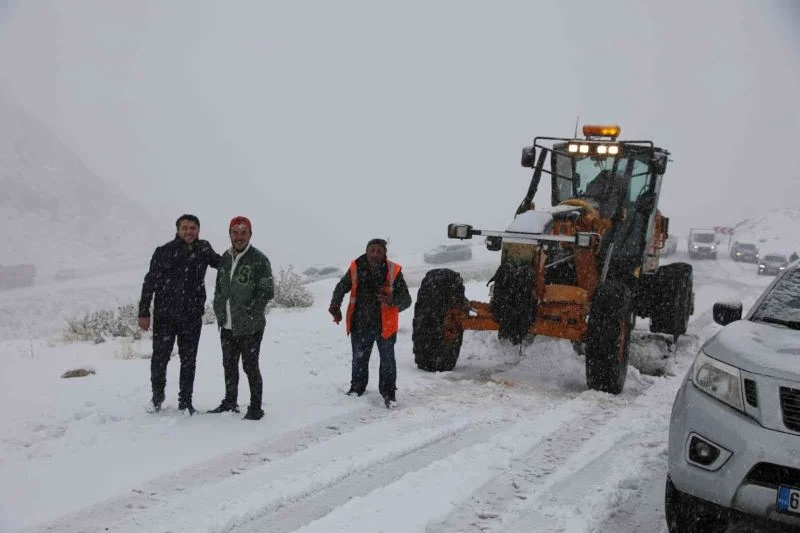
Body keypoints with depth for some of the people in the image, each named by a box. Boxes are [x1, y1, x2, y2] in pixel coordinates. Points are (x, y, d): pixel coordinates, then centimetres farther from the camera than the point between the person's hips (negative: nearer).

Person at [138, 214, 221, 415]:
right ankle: (157, 397, 28)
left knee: (189, 360, 9)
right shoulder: (164, 252, -7)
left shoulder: (204, 249, 1)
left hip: (192, 316, 2)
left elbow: (221, 263, 22)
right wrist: (143, 313, -6)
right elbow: (150, 282, -4)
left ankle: (185, 401, 20)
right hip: (164, 315, -2)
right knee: (160, 358, 7)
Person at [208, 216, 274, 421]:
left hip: (250, 327, -7)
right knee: (229, 365, 17)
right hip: (227, 326, 7)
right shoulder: (225, 258, 10)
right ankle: (230, 402, 31)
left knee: (250, 366, -2)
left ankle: (256, 407, 9)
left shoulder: (259, 260, -11)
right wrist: (220, 313, 8)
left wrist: (249, 313, -13)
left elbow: (267, 291, -12)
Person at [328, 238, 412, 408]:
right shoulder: (356, 268, -8)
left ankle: (388, 392, 21)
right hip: (360, 324, 2)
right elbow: (341, 288, 8)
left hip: (384, 324, -2)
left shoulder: (393, 271, -13)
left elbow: (406, 299, -12)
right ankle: (357, 387, 38)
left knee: (387, 360, 3)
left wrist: (392, 300, -33)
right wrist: (335, 306, -9)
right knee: (359, 359, 16)